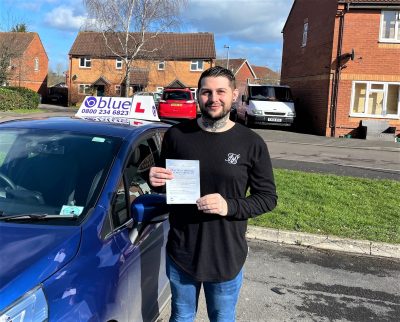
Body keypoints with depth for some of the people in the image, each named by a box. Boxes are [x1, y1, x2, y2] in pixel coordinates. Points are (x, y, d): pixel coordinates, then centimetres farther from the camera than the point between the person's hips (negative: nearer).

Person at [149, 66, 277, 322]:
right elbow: (165, 185, 11)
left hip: (226, 257, -1)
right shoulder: (177, 135, -2)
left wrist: (230, 206, -20)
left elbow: (268, 198, -4)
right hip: (181, 252, 2)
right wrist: (156, 180, -13)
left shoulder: (251, 143, -7)